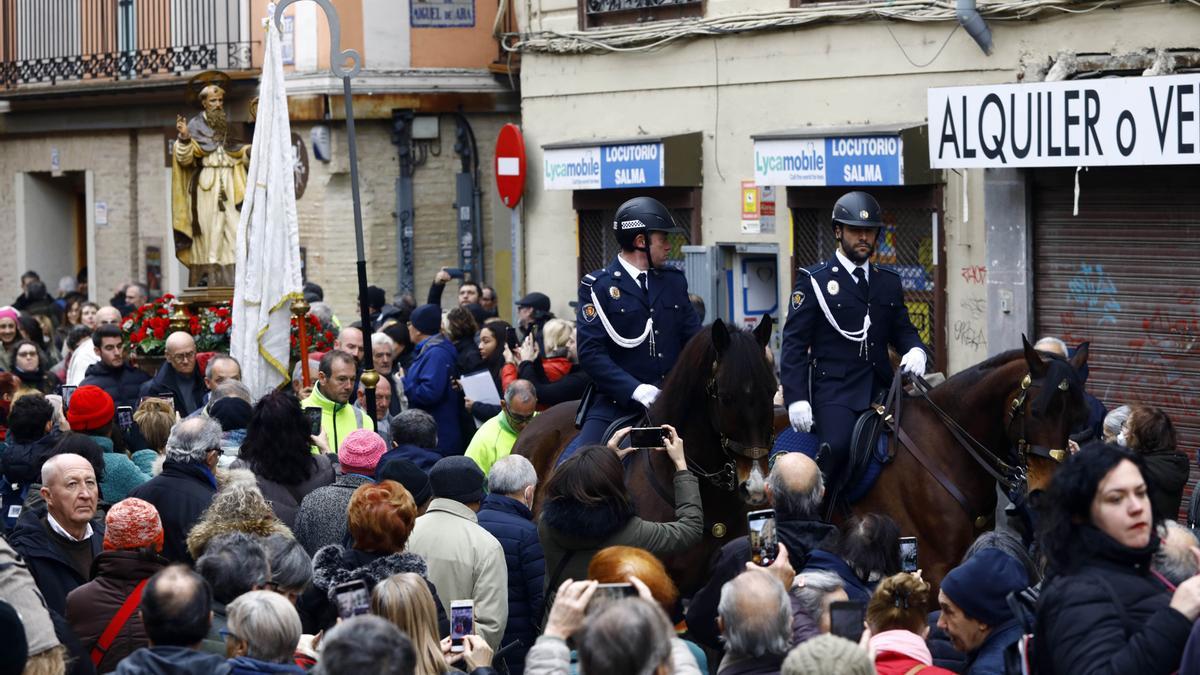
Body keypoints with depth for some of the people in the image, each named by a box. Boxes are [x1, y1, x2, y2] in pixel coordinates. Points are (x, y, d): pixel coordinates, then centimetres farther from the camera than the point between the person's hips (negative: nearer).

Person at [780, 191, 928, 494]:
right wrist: (796, 398, -11)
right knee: (837, 446, -28)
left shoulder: (889, 282, 19)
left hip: (880, 389, 5)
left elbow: (903, 330, 21)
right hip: (834, 390, -5)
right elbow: (795, 343, -1)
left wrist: (915, 351, -5)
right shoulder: (814, 281, 4)